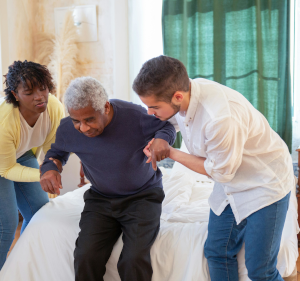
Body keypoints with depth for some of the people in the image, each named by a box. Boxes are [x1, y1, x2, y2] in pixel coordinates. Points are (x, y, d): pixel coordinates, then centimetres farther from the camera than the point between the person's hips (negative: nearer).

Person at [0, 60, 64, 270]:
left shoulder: (55, 108, -24)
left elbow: (51, 146, -7)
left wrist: (52, 166, -28)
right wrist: (40, 175, -39)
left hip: (23, 156, 6)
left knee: (40, 211, 5)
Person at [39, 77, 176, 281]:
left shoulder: (135, 116, -20)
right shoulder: (67, 129, -9)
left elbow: (167, 126, -2)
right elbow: (57, 152, 13)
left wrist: (162, 138, -27)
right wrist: (49, 168, -10)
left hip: (142, 196, -2)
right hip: (100, 199, 3)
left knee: (133, 261, -25)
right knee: (85, 260, -21)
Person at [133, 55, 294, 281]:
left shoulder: (221, 118, -38)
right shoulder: (183, 91, -14)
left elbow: (220, 172, -21)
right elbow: (172, 121, 13)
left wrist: (170, 153, -15)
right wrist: (158, 143, -4)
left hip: (265, 184, -7)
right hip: (230, 185, 7)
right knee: (217, 253, 12)